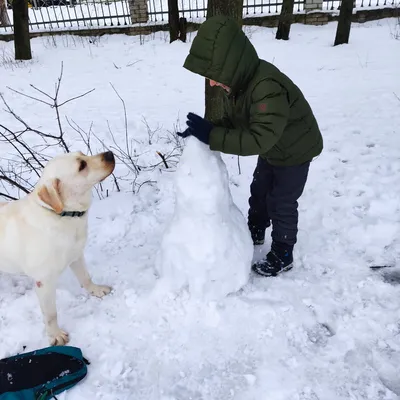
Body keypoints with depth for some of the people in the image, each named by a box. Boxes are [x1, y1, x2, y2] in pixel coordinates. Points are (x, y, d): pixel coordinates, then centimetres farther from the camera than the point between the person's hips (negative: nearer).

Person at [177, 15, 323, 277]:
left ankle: (282, 257, 25)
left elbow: (258, 139, -45)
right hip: (272, 149, 8)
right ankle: (255, 232, 46)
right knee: (259, 191, 21)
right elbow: (233, 121, -4)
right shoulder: (237, 81, -13)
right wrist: (205, 130, -22)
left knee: (281, 203, 4)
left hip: (295, 151, -8)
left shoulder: (268, 88, -41)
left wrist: (211, 136, -44)